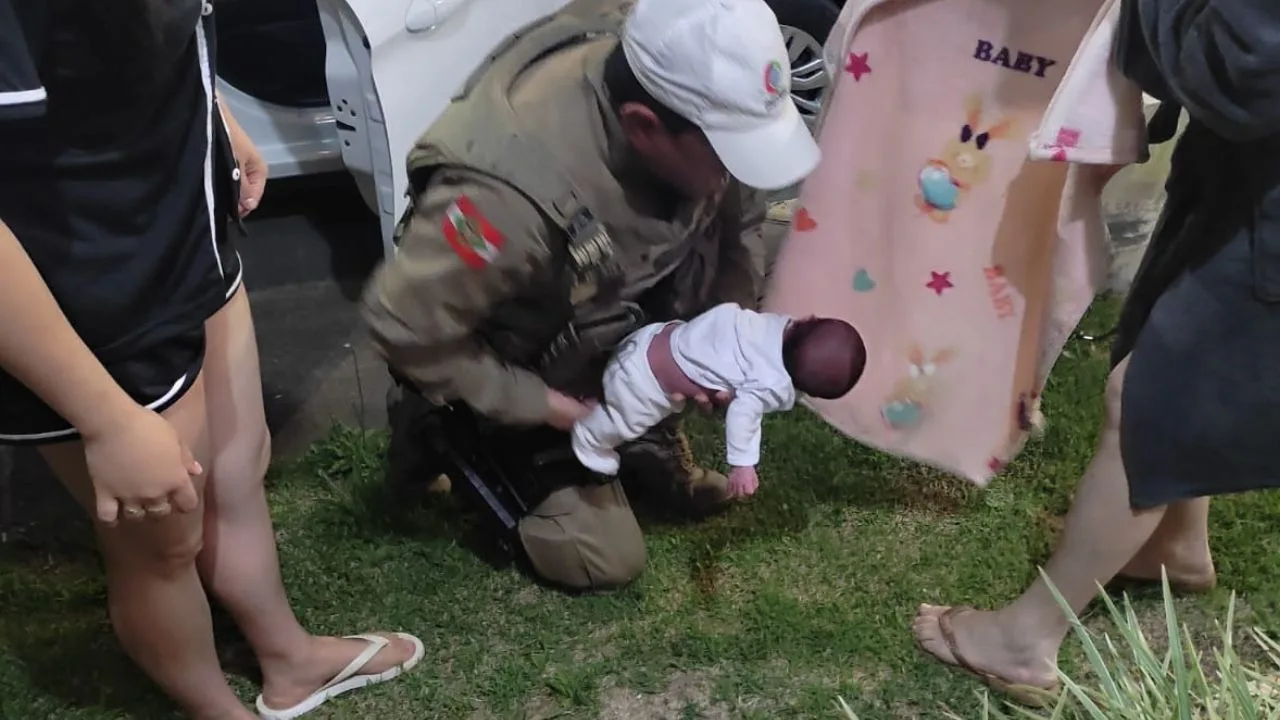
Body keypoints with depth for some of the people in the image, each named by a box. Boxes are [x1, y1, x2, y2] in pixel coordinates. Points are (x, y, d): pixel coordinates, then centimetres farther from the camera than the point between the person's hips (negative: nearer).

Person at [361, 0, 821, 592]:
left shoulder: (692, 96, -24)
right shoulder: (517, 189, -43)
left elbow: (737, 219, -4)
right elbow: (404, 324, -31)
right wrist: (545, 406, -22)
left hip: (612, 317, 6)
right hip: (517, 365, -5)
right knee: (606, 560, -2)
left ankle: (643, 432, 7)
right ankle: (456, 430, 15)